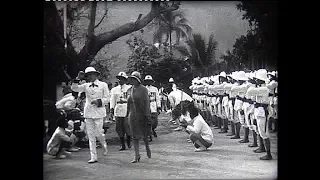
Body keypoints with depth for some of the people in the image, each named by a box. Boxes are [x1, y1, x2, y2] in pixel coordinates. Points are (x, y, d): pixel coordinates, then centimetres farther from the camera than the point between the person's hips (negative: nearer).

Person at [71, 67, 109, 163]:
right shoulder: (86, 86, 9)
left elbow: (107, 99, 0)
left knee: (98, 133, -6)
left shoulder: (103, 85, 1)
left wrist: (98, 101, -16)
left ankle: (104, 145, 28)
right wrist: (78, 78, -8)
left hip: (98, 112, -3)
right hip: (88, 112, 3)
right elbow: (74, 88, 1)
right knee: (91, 135, 3)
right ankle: (93, 157, 8)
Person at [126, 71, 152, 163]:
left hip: (142, 115, -4)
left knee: (144, 134, 7)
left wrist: (147, 116, -17)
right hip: (133, 116, 4)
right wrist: (127, 113, 13)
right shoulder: (129, 90, 10)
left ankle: (147, 148, 36)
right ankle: (137, 156, 7)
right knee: (134, 136, 3)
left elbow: (147, 102, -11)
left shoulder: (143, 89, -7)